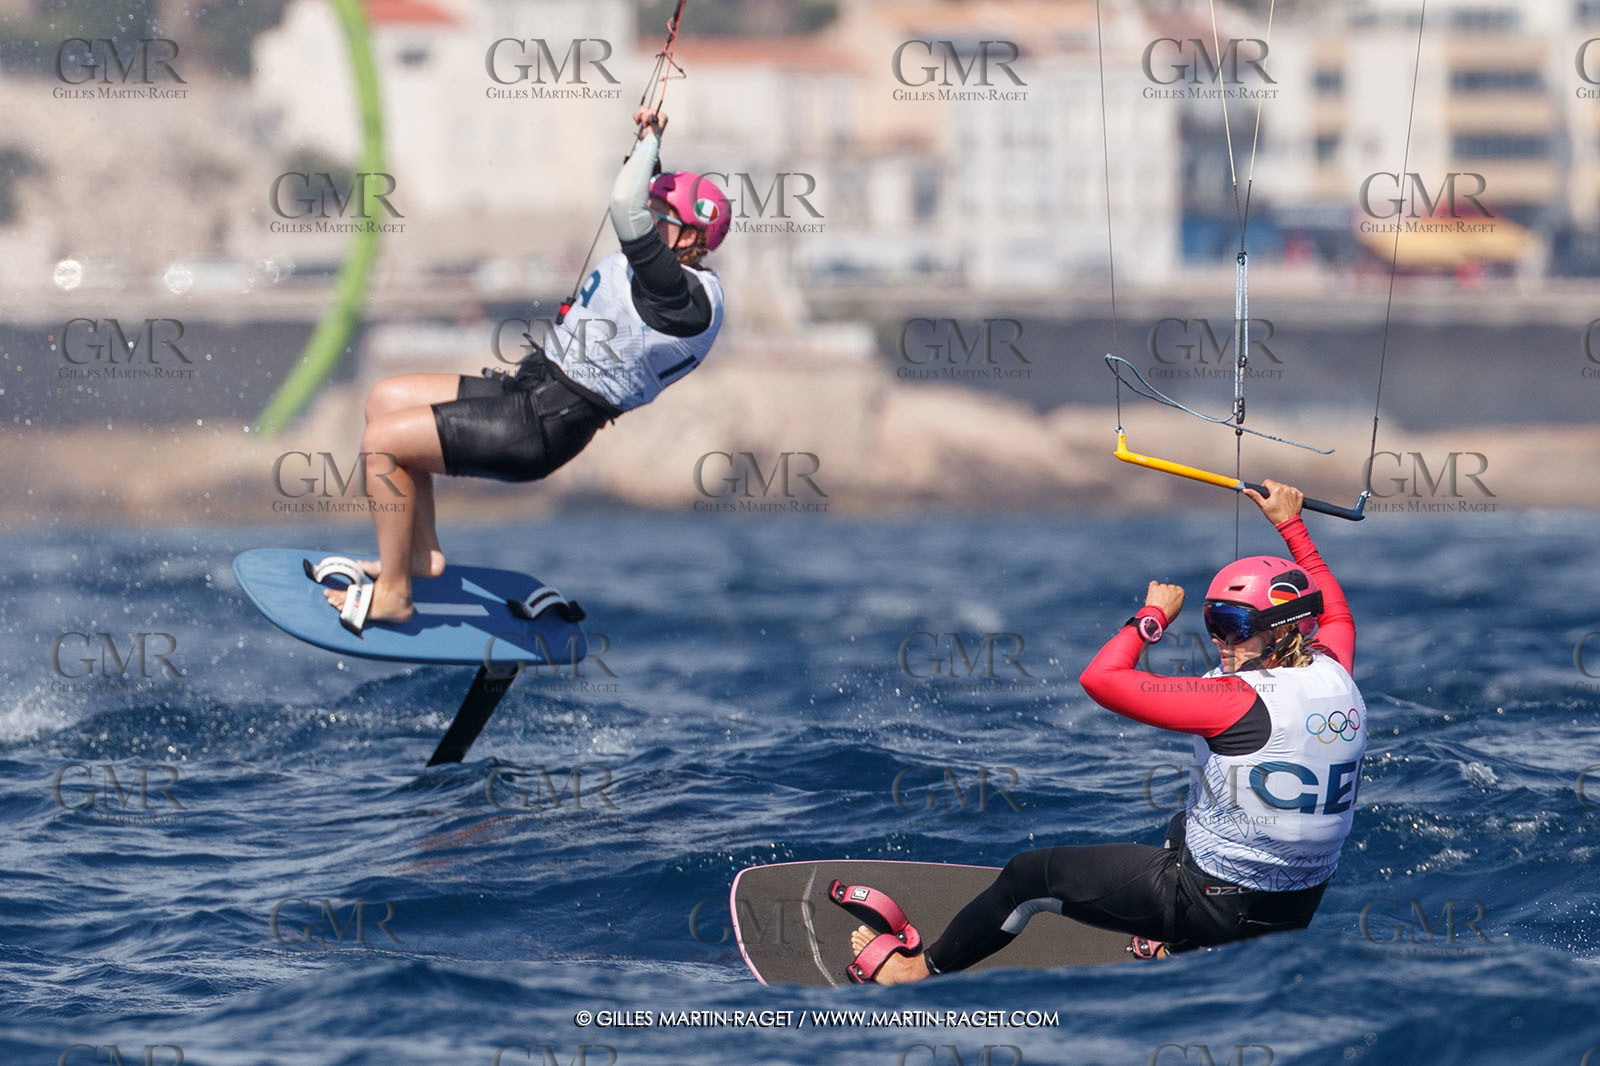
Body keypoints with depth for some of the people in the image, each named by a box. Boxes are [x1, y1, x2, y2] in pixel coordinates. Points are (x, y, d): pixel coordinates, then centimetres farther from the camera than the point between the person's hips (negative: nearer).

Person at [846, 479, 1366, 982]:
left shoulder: (1239, 701, -25)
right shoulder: (1334, 678, -4)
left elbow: (1101, 678, -22)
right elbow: (1334, 611, 22)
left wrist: (1153, 615, -6)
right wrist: (1290, 524, 31)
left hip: (1216, 905, -7)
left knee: (1030, 874, 10)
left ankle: (922, 969, 27)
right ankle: (1170, 946, 57)